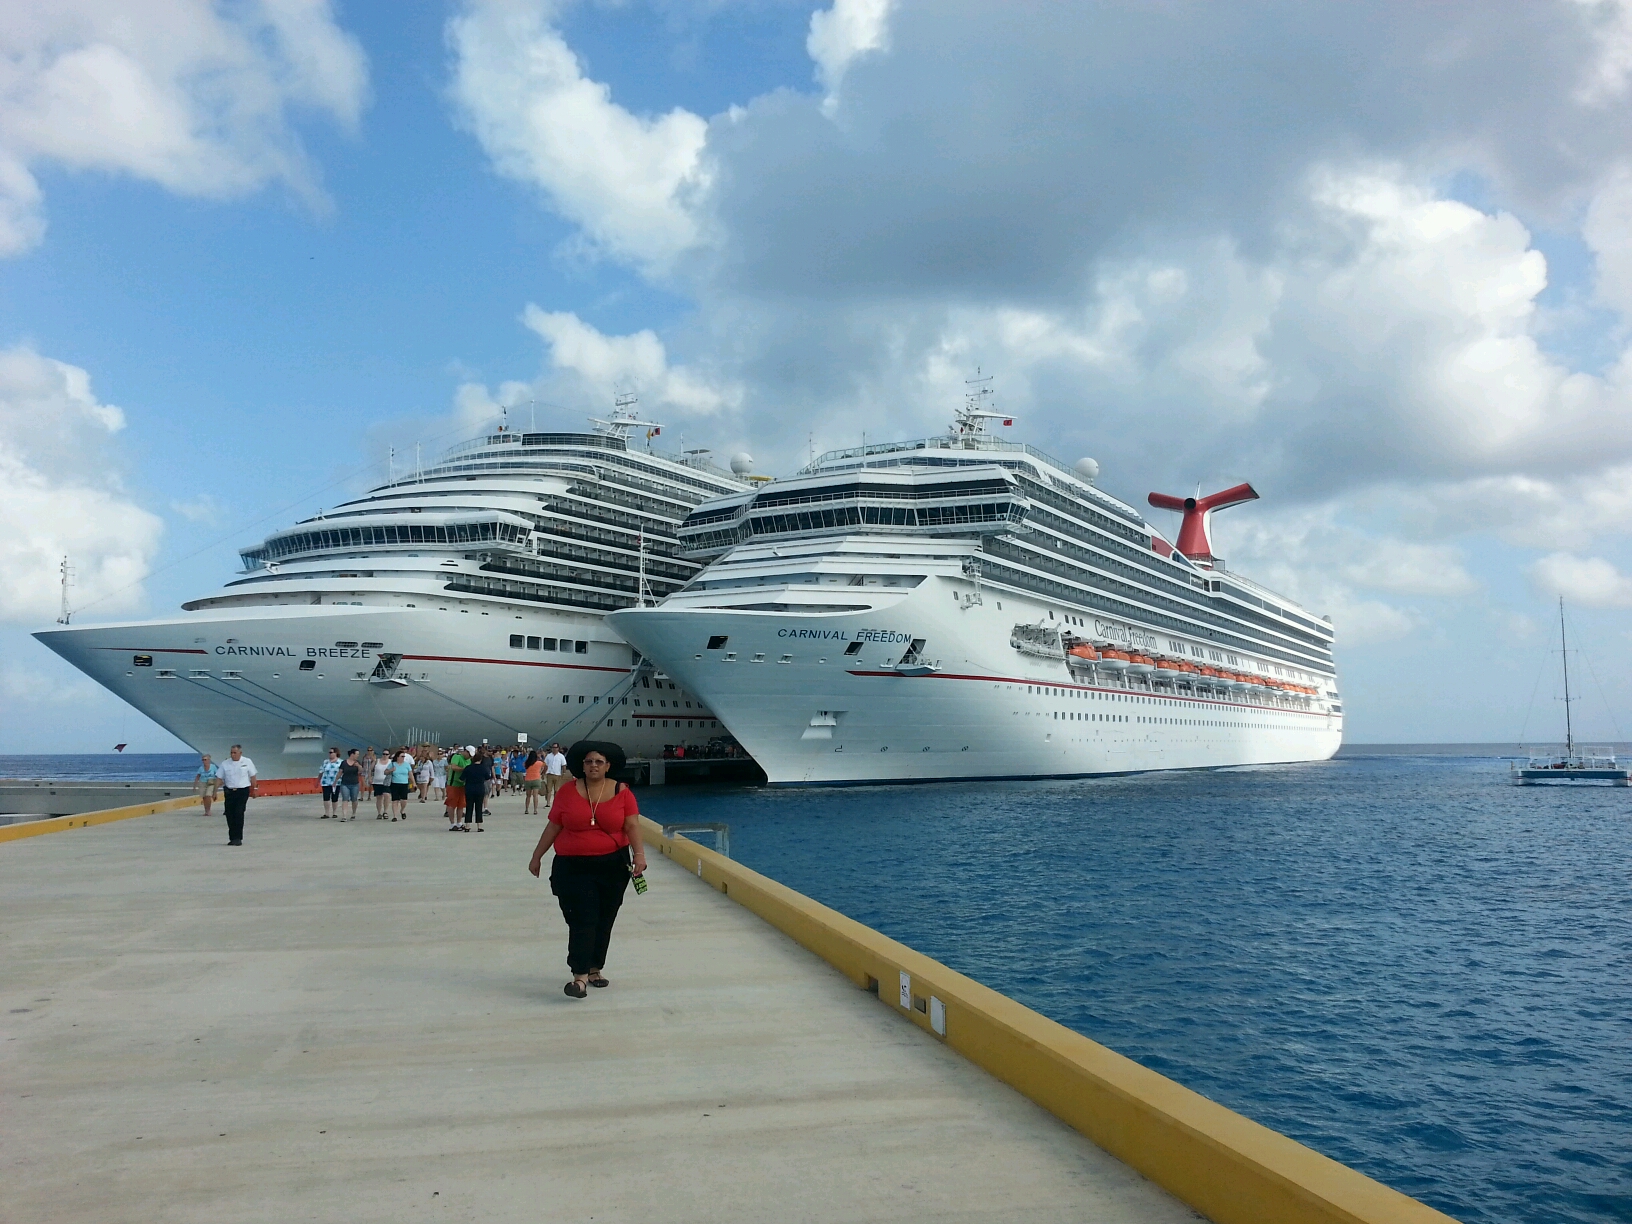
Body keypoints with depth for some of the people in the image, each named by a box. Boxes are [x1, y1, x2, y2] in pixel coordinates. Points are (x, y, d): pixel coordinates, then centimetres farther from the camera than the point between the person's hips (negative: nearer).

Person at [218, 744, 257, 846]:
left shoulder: (247, 762, 1)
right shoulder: (225, 764, 3)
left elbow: (252, 777, 8)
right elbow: (220, 779, 5)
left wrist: (253, 790, 8)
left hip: (243, 791, -2)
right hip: (229, 791, 2)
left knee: (239, 814, -11)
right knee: (229, 815, 3)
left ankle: (238, 838, -7)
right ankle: (232, 838, 14)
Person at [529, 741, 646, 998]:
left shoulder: (622, 792, -1)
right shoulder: (567, 792, 0)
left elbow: (632, 825, -7)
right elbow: (553, 827, 6)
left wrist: (639, 853, -20)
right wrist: (537, 856, 9)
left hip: (613, 866, 2)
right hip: (573, 867, -1)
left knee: (603, 921, 10)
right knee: (582, 919, -10)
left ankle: (595, 969, 25)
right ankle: (580, 976, -12)